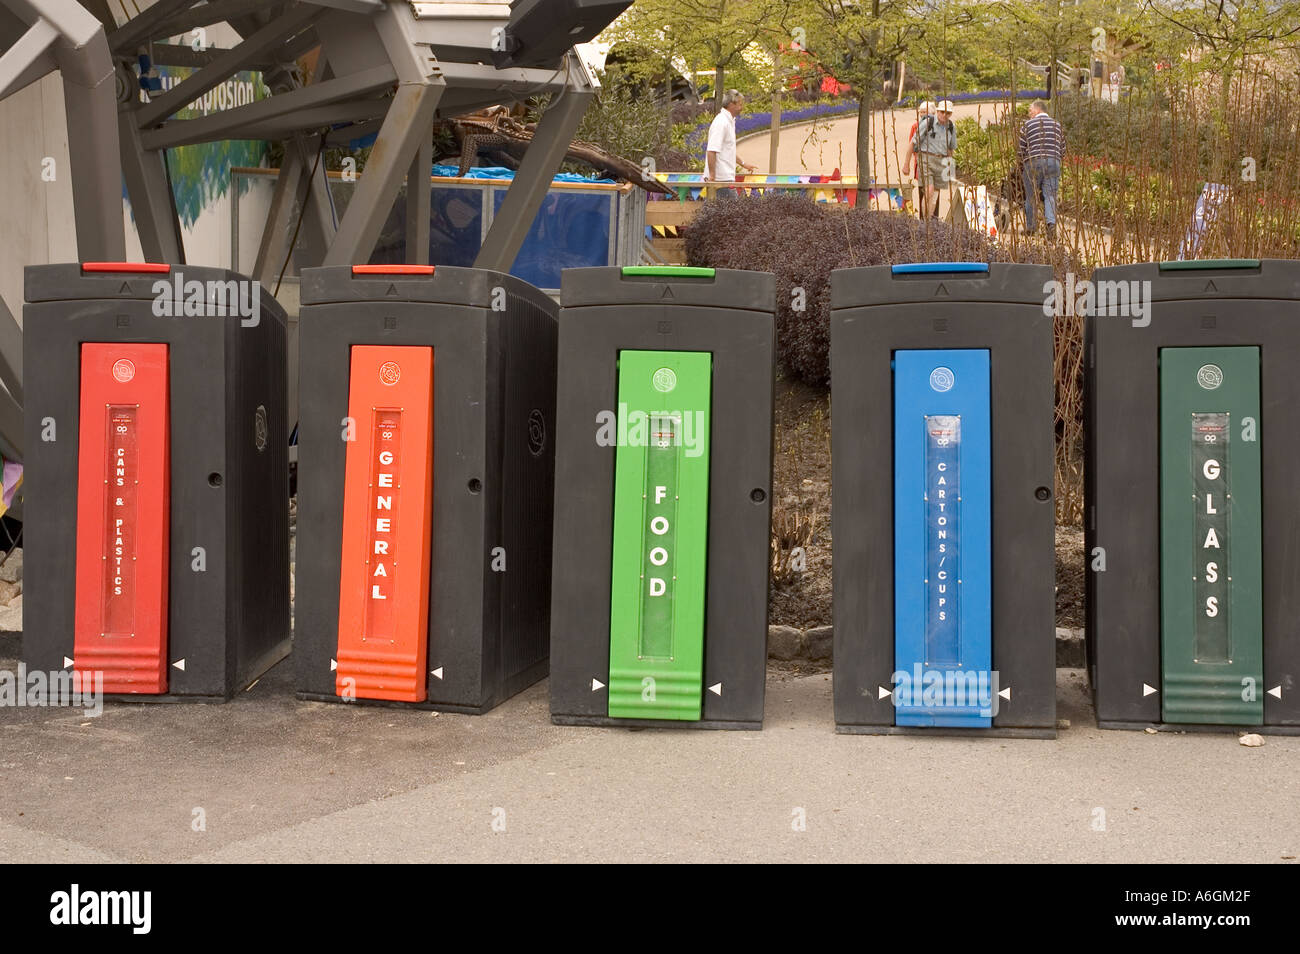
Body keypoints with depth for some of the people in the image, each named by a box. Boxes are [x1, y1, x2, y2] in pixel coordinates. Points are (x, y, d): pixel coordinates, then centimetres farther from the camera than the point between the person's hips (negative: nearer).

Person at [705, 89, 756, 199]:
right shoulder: (721, 122, -16)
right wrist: (712, 176, -25)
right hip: (721, 178, -10)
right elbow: (711, 151, -23)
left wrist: (743, 163, 35)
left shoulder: (729, 121, 18)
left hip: (726, 177, 10)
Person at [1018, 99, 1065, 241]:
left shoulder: (1028, 124, 4)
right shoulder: (1057, 125, 16)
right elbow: (1062, 150, 16)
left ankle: (1030, 227, 15)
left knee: (1031, 197, 8)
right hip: (1054, 162, 3)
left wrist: (1021, 165, 17)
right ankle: (1051, 223, -22)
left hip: (1033, 162, -2)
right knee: (1050, 195, 0)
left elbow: (1020, 149, 3)